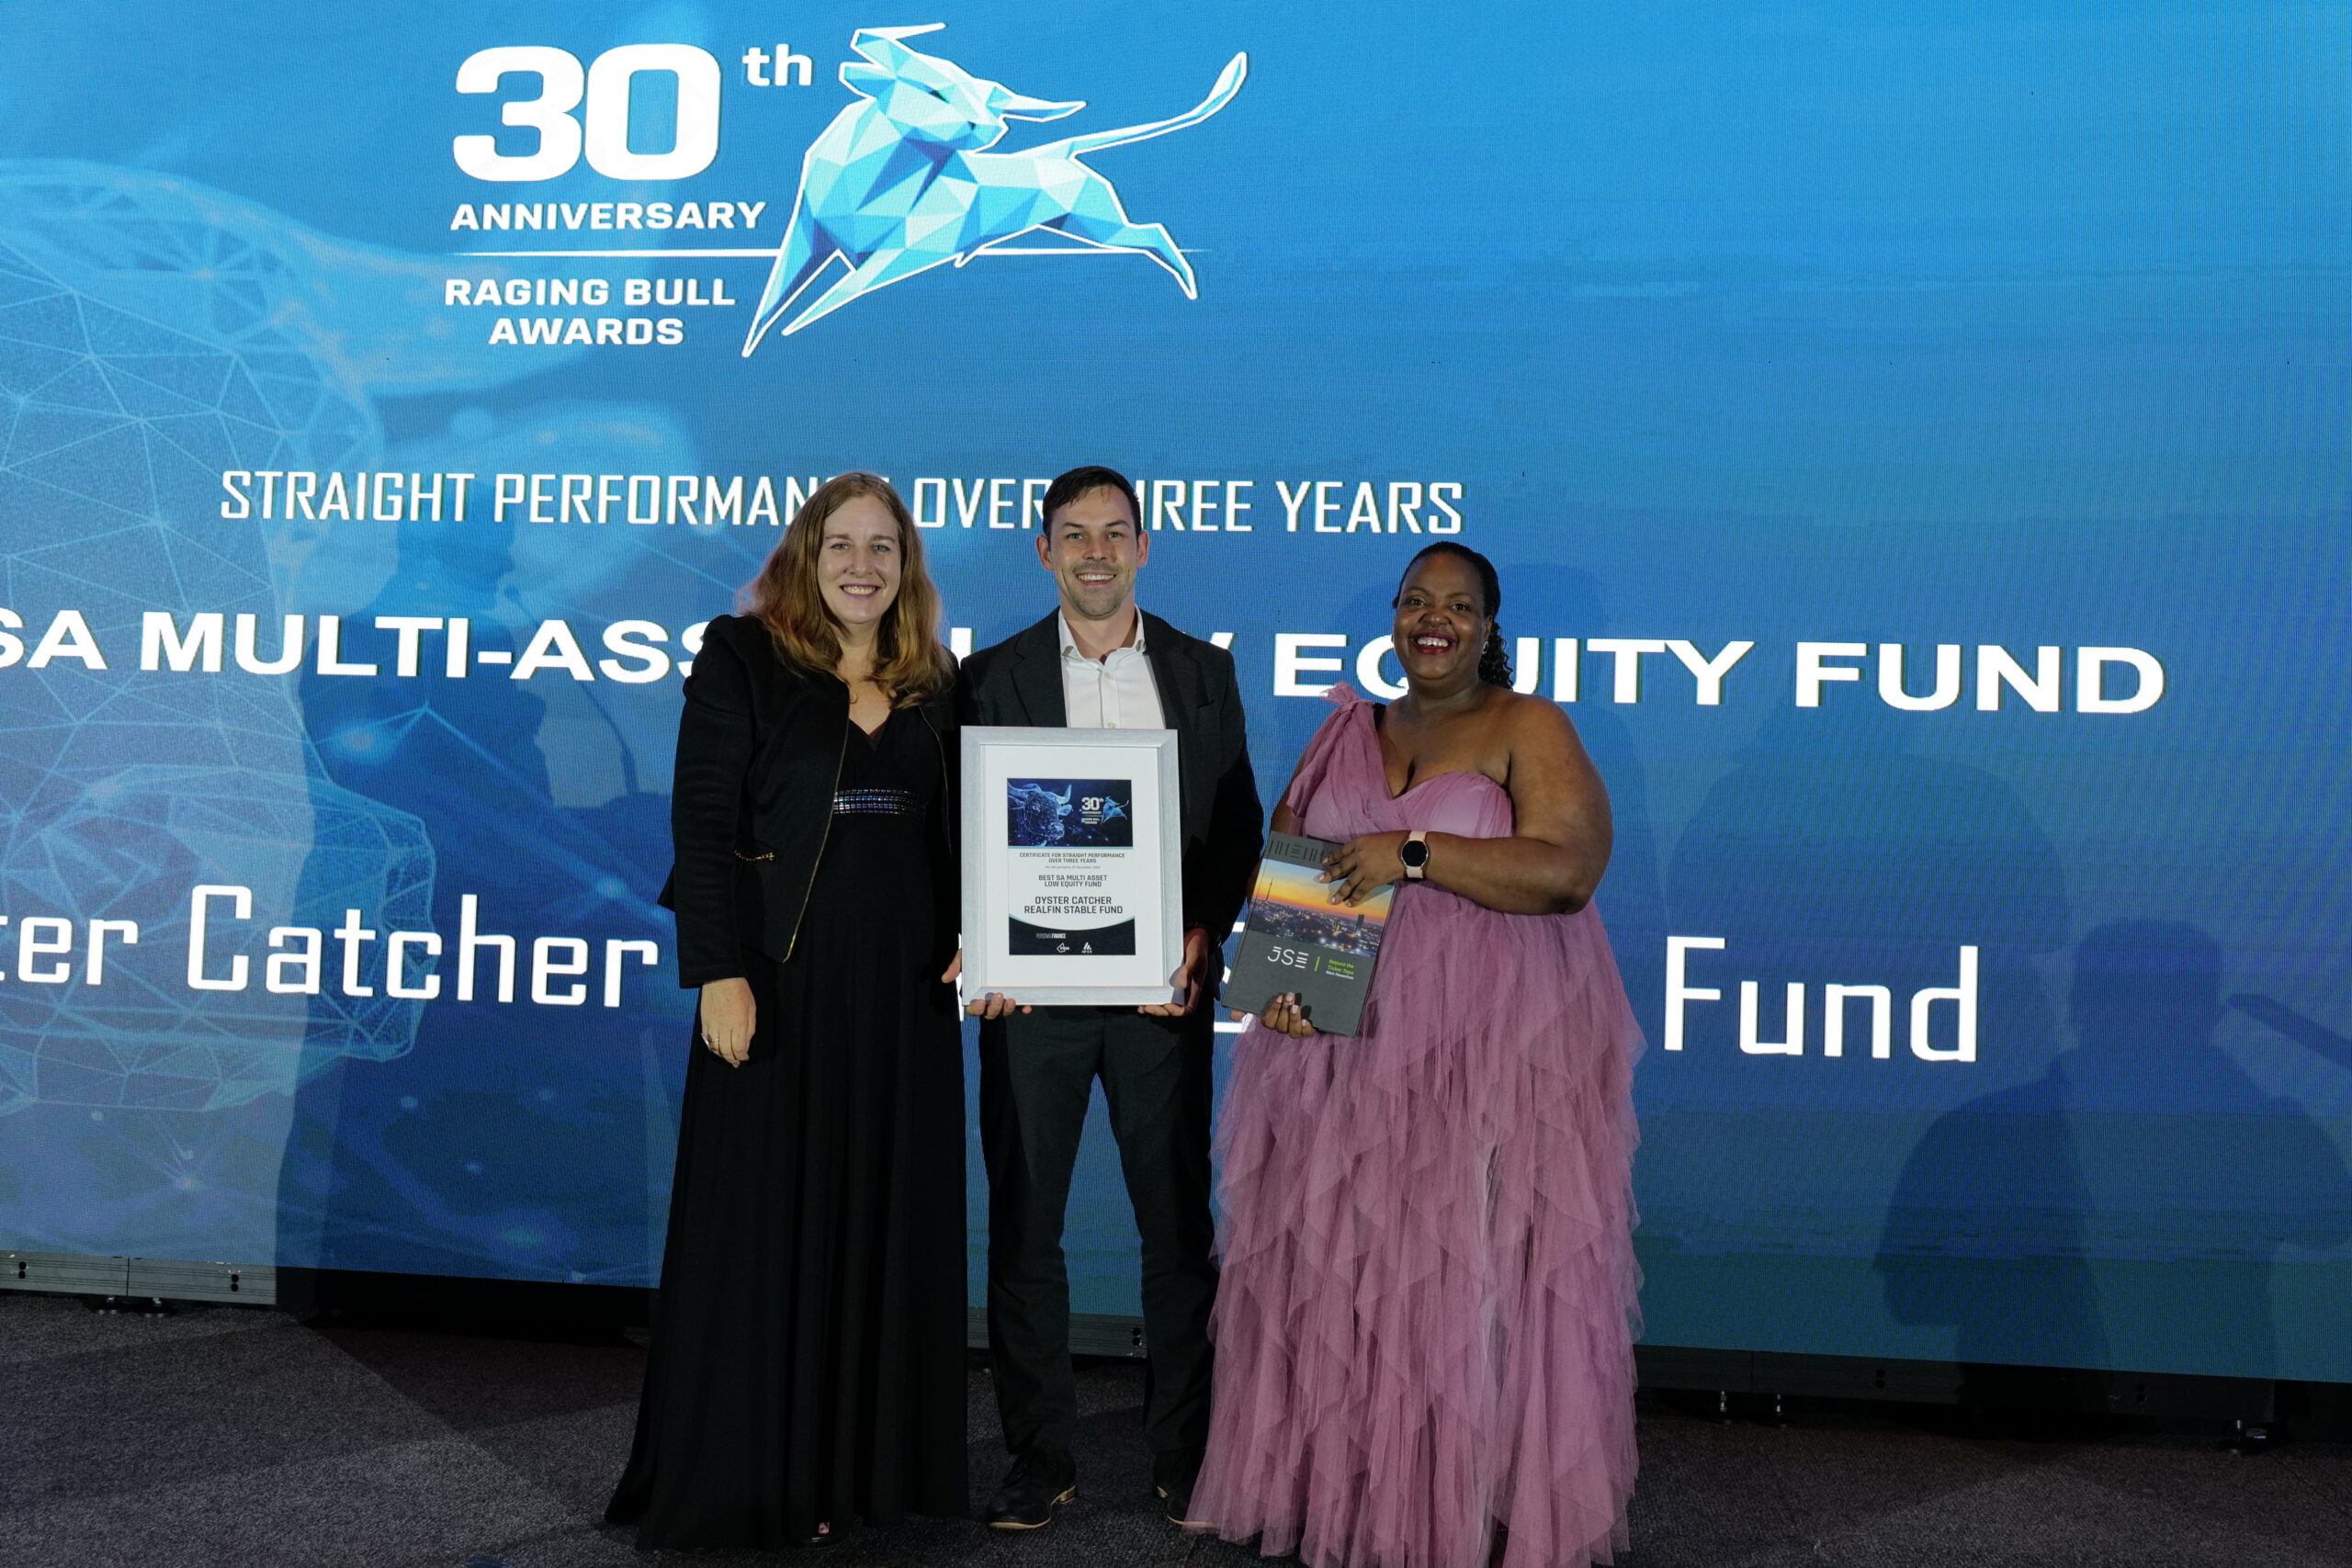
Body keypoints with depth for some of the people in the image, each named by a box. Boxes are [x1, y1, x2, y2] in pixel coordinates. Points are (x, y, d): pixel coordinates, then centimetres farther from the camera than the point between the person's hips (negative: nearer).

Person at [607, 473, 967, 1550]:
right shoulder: (742, 656, -2)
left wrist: (970, 935, -2)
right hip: (780, 980, -4)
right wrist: (719, 972, -15)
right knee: (759, 1228, 3)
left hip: (903, 994, 5)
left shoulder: (933, 682, 11)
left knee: (884, 1225, 10)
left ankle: (861, 1461, 23)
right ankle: (741, 1479, 17)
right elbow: (701, 821, -8)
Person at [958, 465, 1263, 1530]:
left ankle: (1184, 1453, 22)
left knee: (1177, 1222, 8)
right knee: (1022, 1223, 5)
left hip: (1160, 988, 0)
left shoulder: (1203, 672, 7)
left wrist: (1200, 936, -11)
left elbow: (1237, 823, 5)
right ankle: (1040, 1459, 19)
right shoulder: (991, 677, 5)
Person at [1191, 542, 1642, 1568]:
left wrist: (1412, 853, -19)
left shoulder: (1528, 731, -1)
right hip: (1340, 1050, 5)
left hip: (1490, 1059, -4)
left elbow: (1568, 868, -14)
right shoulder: (1347, 733, 15)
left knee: (1469, 1279, -3)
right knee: (1334, 1269, 6)